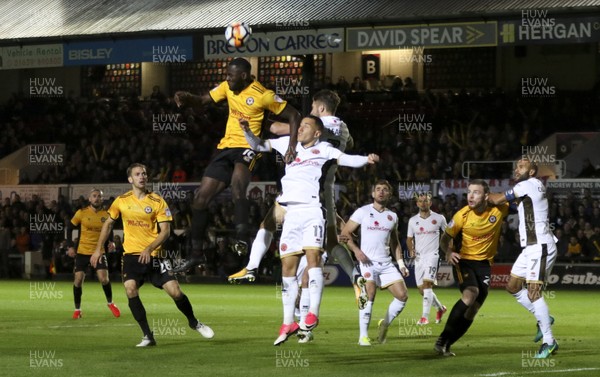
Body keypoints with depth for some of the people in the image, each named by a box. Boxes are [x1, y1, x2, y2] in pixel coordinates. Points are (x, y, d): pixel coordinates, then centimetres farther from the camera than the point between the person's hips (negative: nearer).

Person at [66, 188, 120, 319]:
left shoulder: (106, 215, 0)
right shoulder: (81, 213, -5)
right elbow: (70, 228, 3)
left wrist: (111, 242, -6)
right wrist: (70, 246, -5)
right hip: (82, 251, 0)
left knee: (104, 279, -13)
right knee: (78, 279, -3)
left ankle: (110, 303, 13)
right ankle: (77, 309, 13)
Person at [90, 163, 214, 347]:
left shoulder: (158, 201, -4)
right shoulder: (121, 201, 3)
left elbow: (165, 231, -7)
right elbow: (108, 223, 15)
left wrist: (149, 249, -20)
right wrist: (98, 249, 8)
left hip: (153, 255, -1)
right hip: (131, 255, 1)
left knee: (175, 291, -8)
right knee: (130, 289, -20)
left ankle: (193, 322, 21)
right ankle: (148, 336, -11)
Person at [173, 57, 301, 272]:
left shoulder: (263, 95, -13)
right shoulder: (228, 87, 6)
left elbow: (293, 116, -9)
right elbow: (203, 101, 12)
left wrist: (292, 146, -20)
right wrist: (186, 99, -10)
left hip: (247, 148, -7)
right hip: (226, 147, 7)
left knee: (237, 180, -39)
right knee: (201, 198, 6)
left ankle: (242, 238, -42)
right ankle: (195, 254, 18)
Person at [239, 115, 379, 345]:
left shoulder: (323, 149, 7)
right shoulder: (289, 143, 19)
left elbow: (345, 159, -8)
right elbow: (258, 146, 28)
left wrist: (366, 160, -26)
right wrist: (246, 130, 11)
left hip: (314, 210, -5)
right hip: (292, 212, 5)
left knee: (313, 255, -22)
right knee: (288, 266, 4)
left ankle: (313, 314, -25)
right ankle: (288, 323, 10)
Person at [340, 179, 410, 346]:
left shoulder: (392, 216, 15)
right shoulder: (363, 212, 2)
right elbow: (345, 233, 0)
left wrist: (401, 263, 13)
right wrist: (356, 250, -15)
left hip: (386, 264, 5)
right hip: (368, 262, -5)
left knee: (402, 295, -5)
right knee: (369, 296, -18)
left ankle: (385, 324, 15)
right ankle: (363, 336, -9)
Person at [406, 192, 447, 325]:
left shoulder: (439, 219, -1)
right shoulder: (412, 220, 7)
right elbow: (409, 238, 16)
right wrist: (411, 250, -2)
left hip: (432, 255, -4)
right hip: (419, 257, 4)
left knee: (427, 284, -21)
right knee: (422, 289, 6)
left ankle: (425, 316, -22)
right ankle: (440, 308, 31)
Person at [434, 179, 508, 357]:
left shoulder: (498, 209, -8)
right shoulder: (462, 215, -12)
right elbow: (445, 238, -1)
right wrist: (448, 252, -22)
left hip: (484, 264, 3)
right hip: (464, 261, -3)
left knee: (472, 310, -2)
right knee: (470, 294, -29)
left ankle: (446, 345, 12)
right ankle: (442, 340, -24)